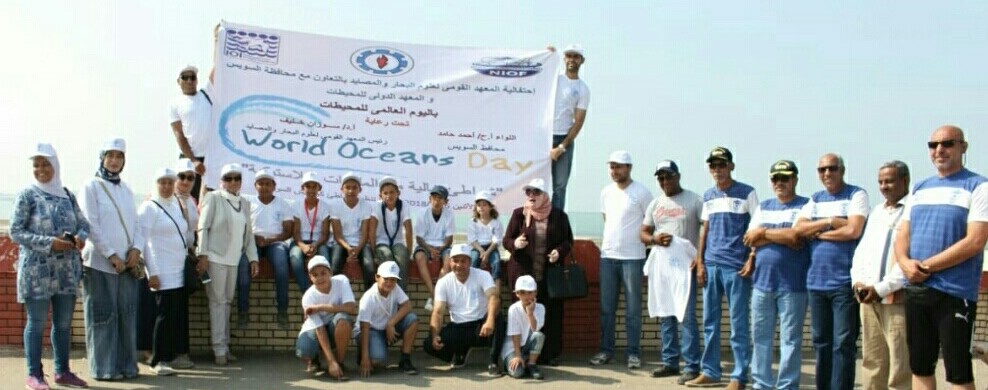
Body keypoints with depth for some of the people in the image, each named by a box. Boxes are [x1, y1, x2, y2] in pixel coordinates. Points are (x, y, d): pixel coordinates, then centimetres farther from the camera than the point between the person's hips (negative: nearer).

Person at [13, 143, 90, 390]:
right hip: (37, 269, -4)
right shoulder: (27, 195, -2)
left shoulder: (67, 195, 10)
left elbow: (84, 224, 14)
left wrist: (80, 237, -9)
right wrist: (49, 243, -18)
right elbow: (15, 231, -7)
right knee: (37, 322, -1)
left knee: (64, 323, 9)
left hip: (67, 269, 4)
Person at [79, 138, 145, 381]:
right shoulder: (91, 187, -2)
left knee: (127, 315, 6)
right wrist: (111, 255, -14)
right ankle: (104, 368, 6)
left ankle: (127, 365, 13)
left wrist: (136, 248, -4)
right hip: (101, 262, -5)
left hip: (127, 263, 5)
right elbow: (92, 226, -10)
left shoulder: (126, 189, 16)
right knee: (104, 316, -1)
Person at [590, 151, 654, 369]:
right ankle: (606, 350, 16)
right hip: (607, 255, 5)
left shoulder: (641, 193, -6)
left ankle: (634, 353, 8)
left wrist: (643, 239, -4)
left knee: (633, 309, 1)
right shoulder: (606, 192, 10)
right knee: (606, 307, 8)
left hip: (633, 257, -5)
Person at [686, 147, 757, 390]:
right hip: (711, 265, 5)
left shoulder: (746, 193, -2)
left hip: (736, 267, -5)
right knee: (710, 322, 10)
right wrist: (700, 262, 8)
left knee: (739, 324, 0)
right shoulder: (708, 196, 13)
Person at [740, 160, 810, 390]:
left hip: (792, 284, -5)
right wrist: (784, 237, -6)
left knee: (790, 339, 1)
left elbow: (797, 237, -15)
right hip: (762, 282, 5)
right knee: (760, 337, 10)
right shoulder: (763, 207, 15)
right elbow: (750, 239, 5)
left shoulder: (805, 206, -1)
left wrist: (764, 233, -5)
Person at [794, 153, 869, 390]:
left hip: (844, 282, -6)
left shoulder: (856, 195, 0)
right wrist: (830, 222, -8)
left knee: (843, 343, -4)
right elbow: (799, 229, 4)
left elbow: (853, 230, -14)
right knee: (821, 341, 12)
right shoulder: (815, 199, 16)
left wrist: (818, 232, -3)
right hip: (816, 280, 6)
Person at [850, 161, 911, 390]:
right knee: (871, 360, 9)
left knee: (900, 364, -6)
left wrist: (882, 288, -15)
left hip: (897, 297, -7)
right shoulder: (877, 211, 21)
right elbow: (862, 249, 19)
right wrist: (858, 281, 2)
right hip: (868, 297, 7)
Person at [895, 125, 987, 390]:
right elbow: (902, 236, 13)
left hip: (955, 292, -6)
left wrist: (927, 266, -13)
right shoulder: (920, 188, 15)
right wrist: (905, 262, -8)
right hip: (915, 290, 6)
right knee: (920, 367, 12)